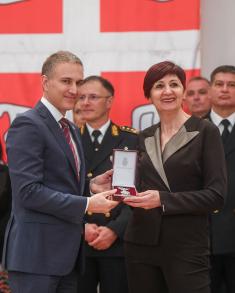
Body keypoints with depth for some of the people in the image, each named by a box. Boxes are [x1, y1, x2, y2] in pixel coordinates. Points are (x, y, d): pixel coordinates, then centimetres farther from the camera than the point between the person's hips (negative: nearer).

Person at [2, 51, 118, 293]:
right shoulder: (28, 125, -11)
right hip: (35, 254, -9)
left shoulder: (71, 130, 19)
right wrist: (87, 204, -18)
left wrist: (90, 186, 4)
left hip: (67, 254, 9)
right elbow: (28, 191, -19)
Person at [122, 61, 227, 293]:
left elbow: (216, 195, -9)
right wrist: (128, 193, -2)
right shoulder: (145, 137, 14)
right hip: (141, 245, 5)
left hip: (186, 247, -5)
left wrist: (163, 199, -19)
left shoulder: (205, 132, -3)